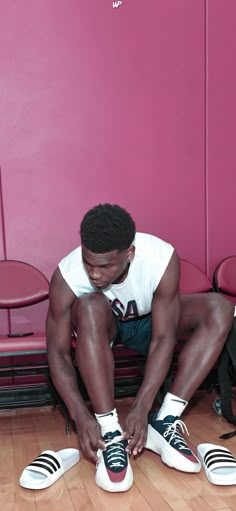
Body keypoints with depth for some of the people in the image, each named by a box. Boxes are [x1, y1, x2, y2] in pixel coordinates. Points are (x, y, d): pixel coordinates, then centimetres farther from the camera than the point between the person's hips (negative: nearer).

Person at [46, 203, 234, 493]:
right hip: (101, 327, -1)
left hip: (149, 322, 1)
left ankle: (164, 421, -24)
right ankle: (110, 434, -31)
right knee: (90, 307, -38)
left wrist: (141, 407, -37)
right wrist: (80, 415, -36)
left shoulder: (162, 258, -33)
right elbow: (57, 352, -25)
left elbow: (163, 339, -30)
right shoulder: (67, 274, -31)